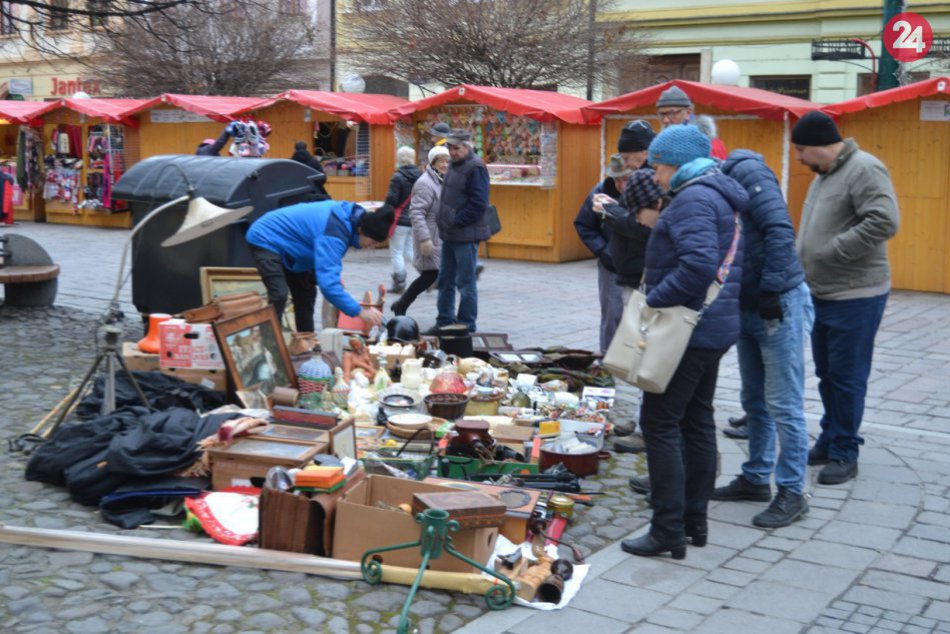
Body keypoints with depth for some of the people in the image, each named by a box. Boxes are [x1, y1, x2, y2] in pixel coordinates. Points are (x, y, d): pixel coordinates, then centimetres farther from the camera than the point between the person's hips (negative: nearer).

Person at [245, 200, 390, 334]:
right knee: (279, 295, -24)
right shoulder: (334, 233, -36)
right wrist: (360, 311, -43)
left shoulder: (348, 214, -6)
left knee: (305, 292, 11)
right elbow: (328, 283, -43)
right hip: (266, 239, -10)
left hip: (283, 241, 10)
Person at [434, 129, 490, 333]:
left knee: (465, 283, -2)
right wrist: (442, 221, 11)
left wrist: (456, 222, -16)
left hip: (466, 235, -9)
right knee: (445, 280, 16)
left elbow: (479, 203, -19)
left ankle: (466, 325, 6)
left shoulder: (475, 168, -13)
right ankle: (444, 321, 26)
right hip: (450, 234, 9)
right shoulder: (454, 165, 15)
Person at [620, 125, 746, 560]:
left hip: (689, 329, -11)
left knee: (660, 423, -5)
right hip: (715, 327, 11)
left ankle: (669, 532, -1)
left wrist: (655, 299, -20)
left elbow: (699, 265, -29)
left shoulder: (692, 199, -17)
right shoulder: (722, 197, 16)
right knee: (697, 423, 15)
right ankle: (694, 522, 23)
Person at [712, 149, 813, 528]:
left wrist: (771, 289, -23)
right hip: (747, 307, 9)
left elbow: (780, 231, -23)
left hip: (779, 304, -9)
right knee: (754, 401, 18)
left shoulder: (746, 171, -15)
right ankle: (756, 479, 30)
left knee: (783, 404, -1)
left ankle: (792, 493, 9)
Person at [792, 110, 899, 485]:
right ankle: (829, 440, 29)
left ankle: (844, 454, 10)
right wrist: (802, 263, 8)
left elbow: (885, 222, -26)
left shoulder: (864, 169, -15)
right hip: (820, 294, 9)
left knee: (846, 377, -1)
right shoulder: (824, 175, 14)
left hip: (854, 296, -9)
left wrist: (831, 253, -22)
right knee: (826, 374, 16)